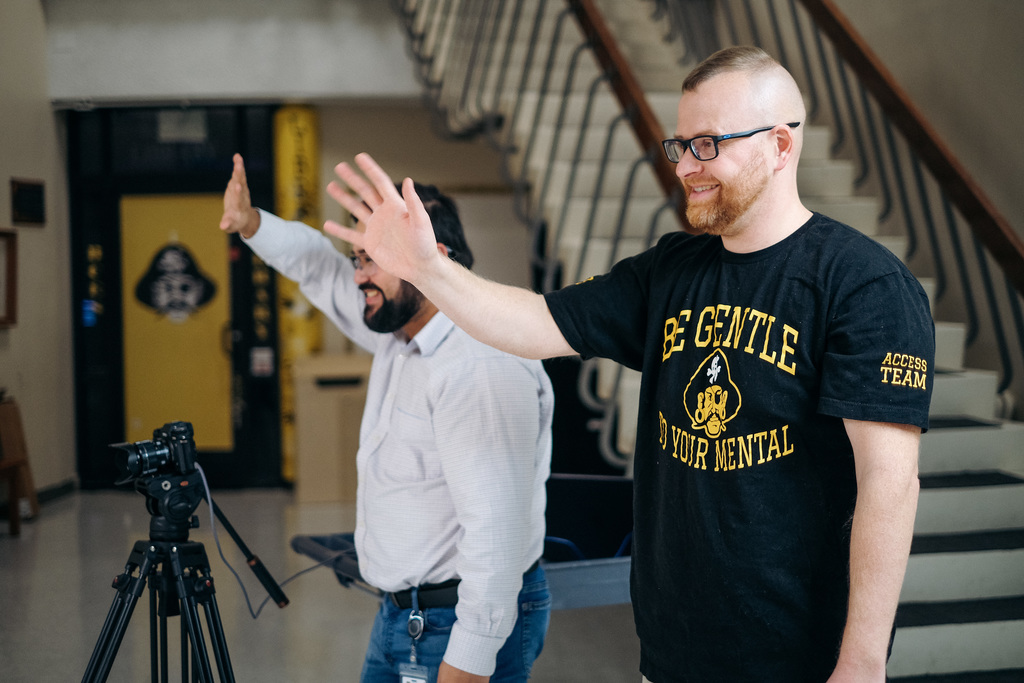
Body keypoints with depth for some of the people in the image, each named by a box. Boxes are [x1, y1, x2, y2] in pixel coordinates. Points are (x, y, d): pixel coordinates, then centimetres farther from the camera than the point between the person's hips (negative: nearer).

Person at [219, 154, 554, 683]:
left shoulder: (483, 367, -25)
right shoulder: (400, 331, 7)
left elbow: (496, 526, -30)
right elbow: (320, 268, 22)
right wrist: (251, 223, 5)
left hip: (465, 624, -10)